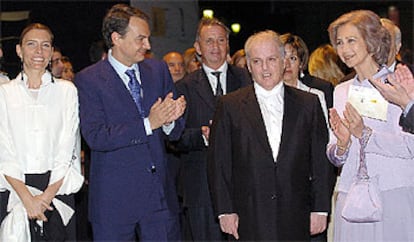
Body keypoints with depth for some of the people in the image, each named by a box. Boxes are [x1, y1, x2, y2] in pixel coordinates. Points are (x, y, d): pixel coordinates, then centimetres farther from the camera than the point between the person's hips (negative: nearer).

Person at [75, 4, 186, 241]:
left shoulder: (158, 69, 9)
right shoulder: (89, 80, -6)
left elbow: (176, 132, 9)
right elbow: (95, 137, -17)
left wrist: (170, 119, -15)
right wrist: (148, 124, -22)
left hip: (160, 193, 4)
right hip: (115, 196, -4)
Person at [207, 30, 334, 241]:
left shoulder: (308, 104, 8)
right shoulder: (230, 106, 4)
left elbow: (321, 160, 8)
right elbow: (218, 162, 3)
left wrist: (320, 209, 3)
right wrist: (225, 211, -3)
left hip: (295, 220, 1)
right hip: (249, 219, -1)